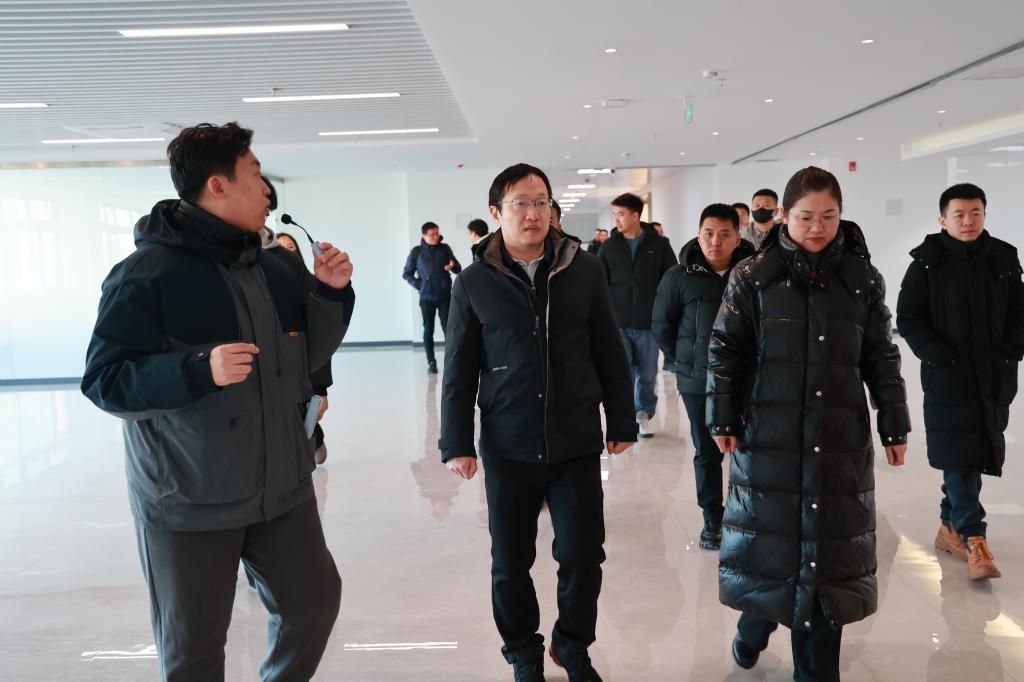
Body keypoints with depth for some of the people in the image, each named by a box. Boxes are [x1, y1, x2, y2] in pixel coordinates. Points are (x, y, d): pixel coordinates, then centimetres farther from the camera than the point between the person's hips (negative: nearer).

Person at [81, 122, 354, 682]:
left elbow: (306, 358, 12)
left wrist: (331, 294, -2)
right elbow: (105, 380, -17)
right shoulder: (146, 273, -14)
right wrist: (200, 370, -31)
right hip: (188, 500, -6)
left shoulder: (271, 270, 6)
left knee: (314, 601, 16)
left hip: (281, 487, 6)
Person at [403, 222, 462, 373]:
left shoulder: (445, 249, 3)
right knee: (428, 330, 4)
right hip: (427, 298, 0)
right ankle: (431, 362, 10)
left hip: (445, 296, 0)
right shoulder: (416, 252, 0)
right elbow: (407, 274, 7)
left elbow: (458, 270, 4)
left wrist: (453, 266, -19)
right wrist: (418, 285, -6)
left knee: (448, 328, -4)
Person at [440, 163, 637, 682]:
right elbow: (459, 371, 0)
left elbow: (610, 354, 4)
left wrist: (621, 422, 7)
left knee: (583, 556, 9)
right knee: (511, 564, 11)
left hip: (577, 445, 1)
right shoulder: (474, 283, -3)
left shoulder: (584, 270, -1)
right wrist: (457, 443, -2)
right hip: (508, 450, 0)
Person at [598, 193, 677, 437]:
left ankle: (644, 414, 27)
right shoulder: (609, 247, 4)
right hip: (618, 324, 0)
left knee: (647, 375, 9)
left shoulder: (659, 245, 1)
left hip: (648, 324, 0)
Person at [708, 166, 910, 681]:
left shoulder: (863, 278, 3)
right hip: (768, 435, -1)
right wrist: (723, 420, -5)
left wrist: (894, 425, 7)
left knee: (829, 543, 7)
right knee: (770, 536, 8)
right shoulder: (752, 277, -3)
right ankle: (757, 617, 37)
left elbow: (882, 358, 8)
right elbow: (725, 352, -1)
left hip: (840, 438, 2)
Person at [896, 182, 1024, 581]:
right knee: (959, 458, -7)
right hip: (948, 379, -4)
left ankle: (950, 527, 28)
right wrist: (941, 357, -12)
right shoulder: (928, 263, -3)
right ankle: (974, 540, -3)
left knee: (972, 458, 12)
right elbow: (908, 320, -4)